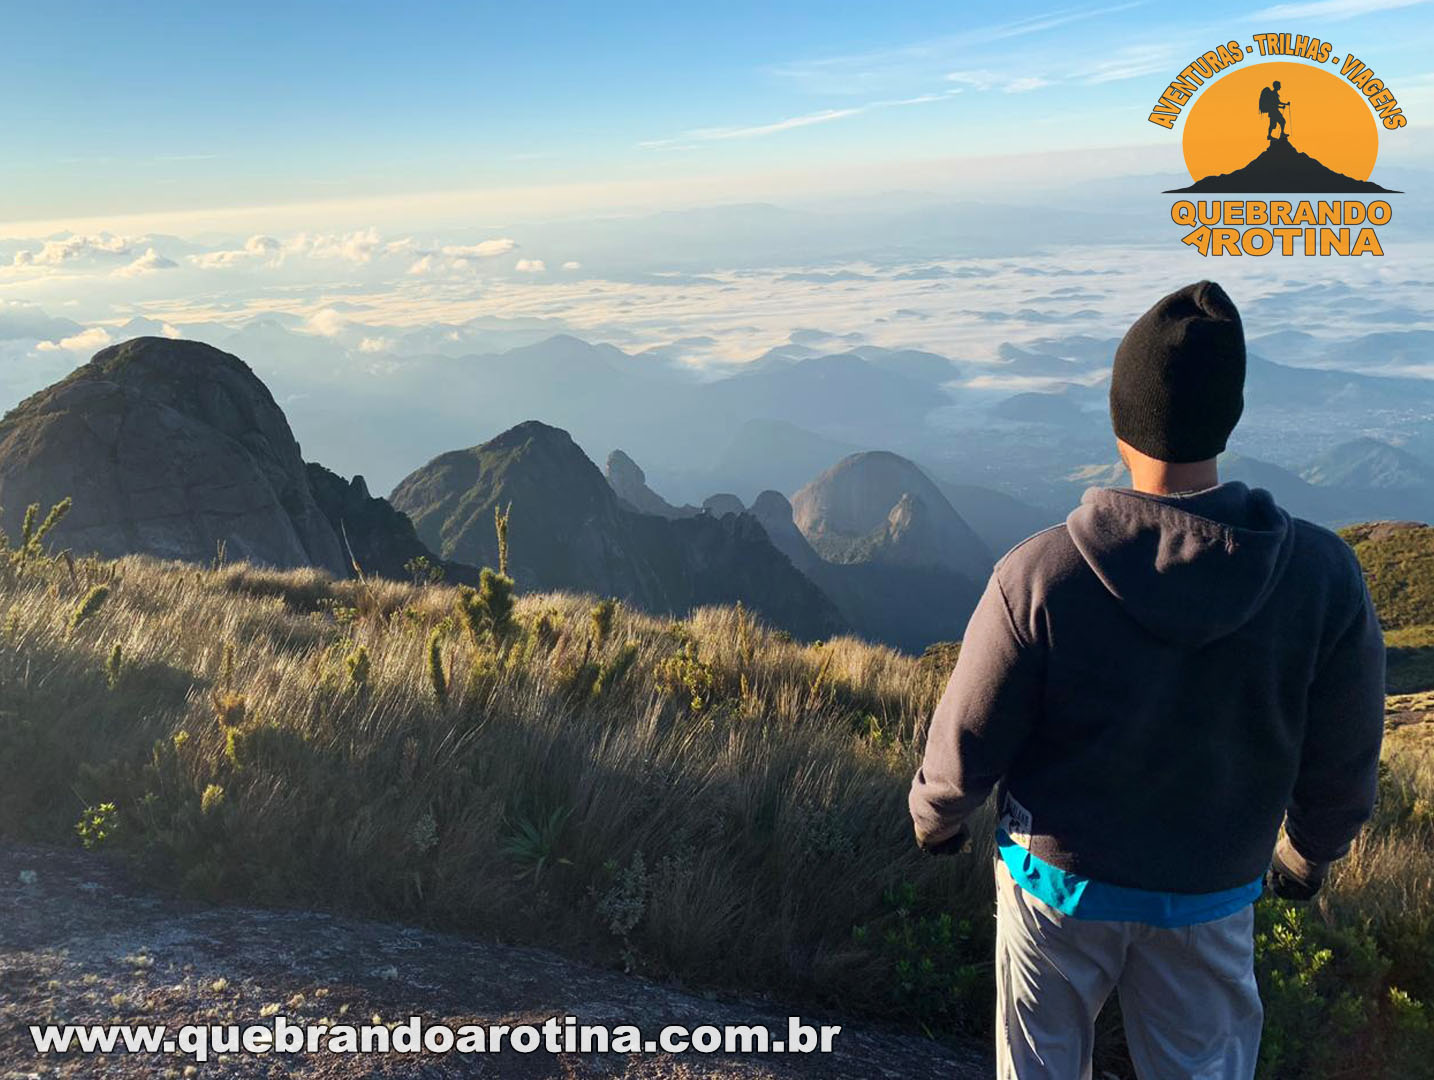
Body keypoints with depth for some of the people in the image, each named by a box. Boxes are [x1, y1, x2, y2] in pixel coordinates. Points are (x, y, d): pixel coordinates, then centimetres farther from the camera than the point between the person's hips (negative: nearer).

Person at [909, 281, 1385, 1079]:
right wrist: (1310, 855, 15)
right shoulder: (1324, 577, -20)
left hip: (1056, 876, -1)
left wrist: (935, 817, 7)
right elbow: (1341, 770, -7)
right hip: (1210, 894, 2)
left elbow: (967, 749, -16)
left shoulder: (1039, 576, -27)